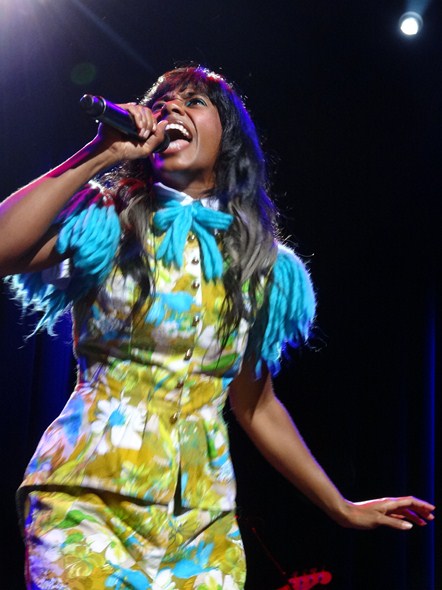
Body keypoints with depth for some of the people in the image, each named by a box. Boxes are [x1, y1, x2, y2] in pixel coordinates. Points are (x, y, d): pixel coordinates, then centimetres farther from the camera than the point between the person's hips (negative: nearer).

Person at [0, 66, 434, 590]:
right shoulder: (107, 220, 3)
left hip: (202, 517, 3)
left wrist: (341, 508, 19)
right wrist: (100, 154, -11)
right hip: (89, 496, -3)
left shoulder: (257, 261, 10)